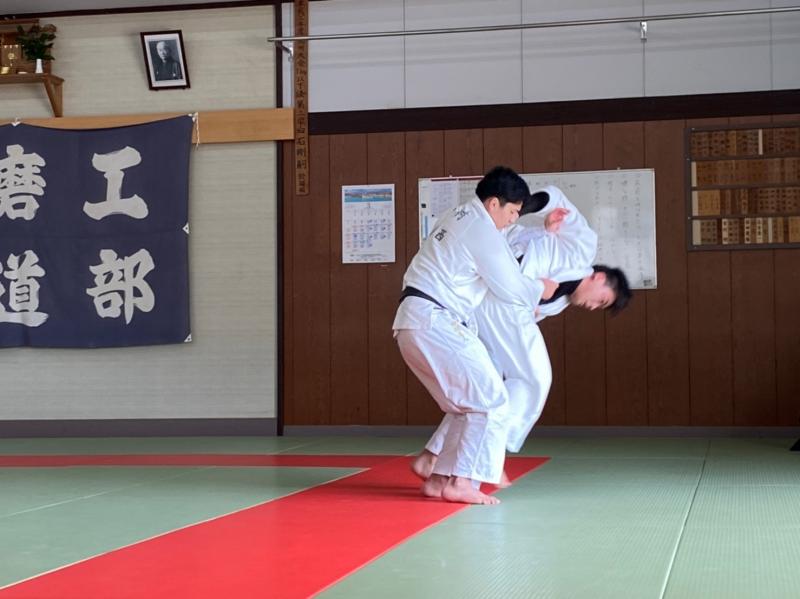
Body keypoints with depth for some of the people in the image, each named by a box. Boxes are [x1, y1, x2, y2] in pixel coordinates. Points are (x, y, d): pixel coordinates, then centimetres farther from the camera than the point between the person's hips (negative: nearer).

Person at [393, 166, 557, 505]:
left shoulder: (460, 217, 20)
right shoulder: (483, 231, -10)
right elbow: (510, 287, -5)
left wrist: (525, 302, 29)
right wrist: (540, 290, 13)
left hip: (412, 323, 10)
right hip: (435, 324, -10)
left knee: (467, 407, 16)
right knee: (491, 402, -8)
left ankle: (439, 478, 16)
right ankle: (461, 482, -11)